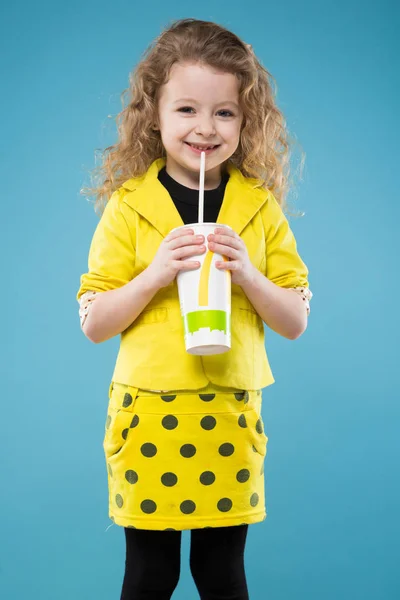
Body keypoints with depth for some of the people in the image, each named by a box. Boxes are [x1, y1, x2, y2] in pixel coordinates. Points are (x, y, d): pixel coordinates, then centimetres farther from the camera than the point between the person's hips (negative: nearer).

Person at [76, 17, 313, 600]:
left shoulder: (260, 207, 2)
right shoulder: (129, 206, -3)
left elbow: (295, 322, 3)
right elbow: (94, 324, -3)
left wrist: (247, 272, -15)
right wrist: (156, 273, -18)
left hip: (231, 415, 2)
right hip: (147, 413, -1)